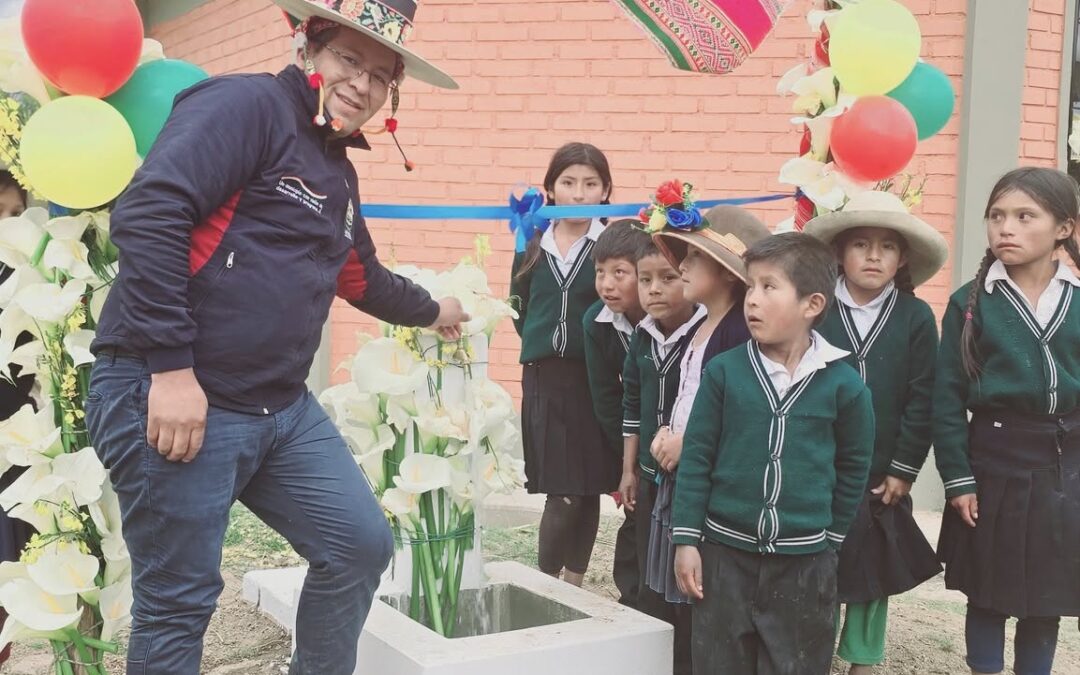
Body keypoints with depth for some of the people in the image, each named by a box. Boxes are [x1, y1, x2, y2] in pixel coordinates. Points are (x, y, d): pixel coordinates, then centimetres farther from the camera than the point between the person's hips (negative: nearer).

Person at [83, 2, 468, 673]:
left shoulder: (337, 169, 18)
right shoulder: (246, 105, -10)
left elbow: (362, 277, 35)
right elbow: (148, 216, -23)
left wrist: (431, 310, 49)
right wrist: (172, 369, -25)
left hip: (284, 409, 9)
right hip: (170, 395, -9)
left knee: (363, 545, 9)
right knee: (180, 600, 1)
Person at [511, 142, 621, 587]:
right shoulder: (532, 247, 7)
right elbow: (519, 310, 16)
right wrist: (542, 343, 6)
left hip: (594, 378, -1)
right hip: (543, 378, 1)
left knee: (587, 491, 5)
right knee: (562, 495, -3)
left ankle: (572, 589, 20)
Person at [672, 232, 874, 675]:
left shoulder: (843, 383, -6)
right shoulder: (723, 371, -6)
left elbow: (853, 468, 6)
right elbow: (696, 456, -1)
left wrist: (829, 541, 8)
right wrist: (686, 539, -3)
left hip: (804, 560, 0)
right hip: (725, 551, 1)